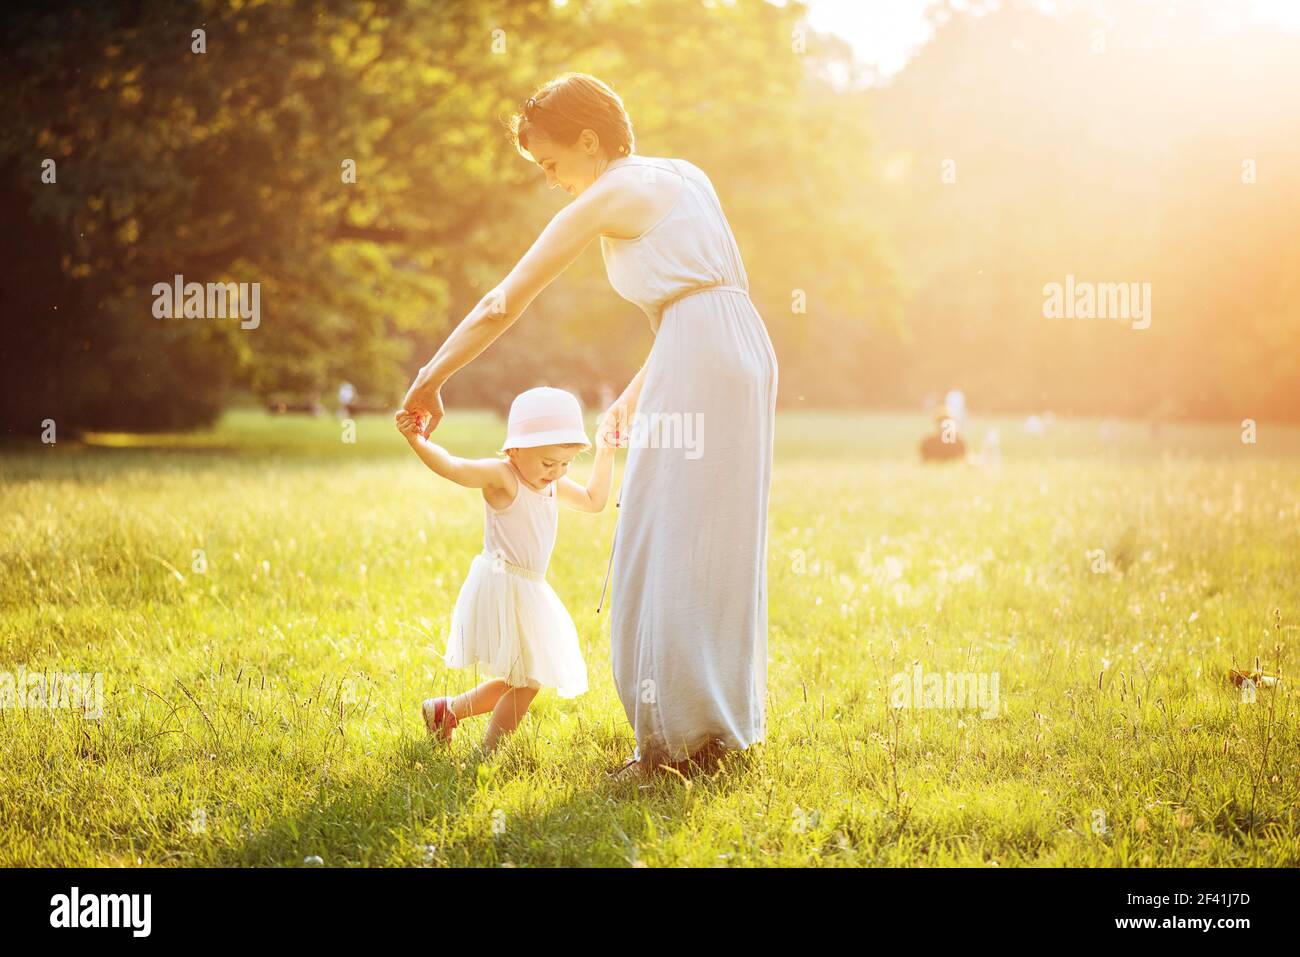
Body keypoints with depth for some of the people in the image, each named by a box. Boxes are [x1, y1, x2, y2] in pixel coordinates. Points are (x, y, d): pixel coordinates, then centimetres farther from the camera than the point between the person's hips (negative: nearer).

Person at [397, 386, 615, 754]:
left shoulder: (554, 484, 11)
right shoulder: (501, 476, -15)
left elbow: (594, 500, 24)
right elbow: (453, 467, -30)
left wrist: (605, 454, 15)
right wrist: (417, 442, -46)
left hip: (527, 592, 9)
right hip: (501, 589, -9)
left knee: (519, 682, 18)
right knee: (527, 682, -6)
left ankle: (445, 710, 30)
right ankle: (488, 753, 6)